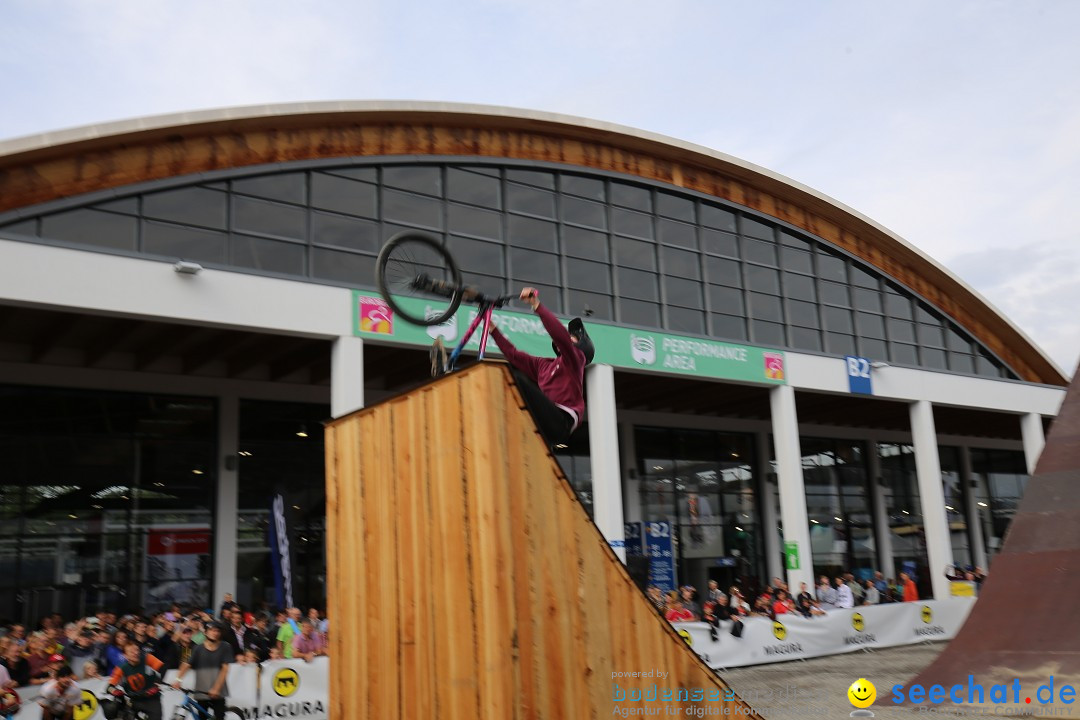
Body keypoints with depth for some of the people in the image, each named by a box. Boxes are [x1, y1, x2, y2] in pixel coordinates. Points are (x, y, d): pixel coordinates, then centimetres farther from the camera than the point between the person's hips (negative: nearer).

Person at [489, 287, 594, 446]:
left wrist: (536, 304, -19)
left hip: (562, 423, -7)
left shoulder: (576, 359, 6)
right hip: (544, 426, 7)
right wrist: (491, 328, 17)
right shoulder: (544, 364, 26)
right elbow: (513, 354, 20)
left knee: (518, 379, -20)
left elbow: (561, 335, -14)